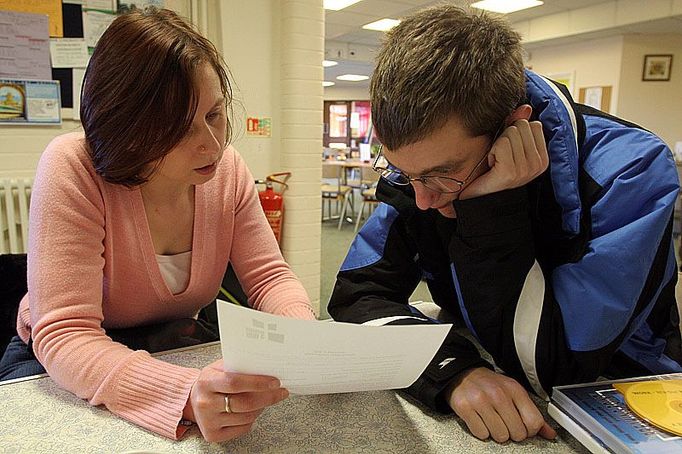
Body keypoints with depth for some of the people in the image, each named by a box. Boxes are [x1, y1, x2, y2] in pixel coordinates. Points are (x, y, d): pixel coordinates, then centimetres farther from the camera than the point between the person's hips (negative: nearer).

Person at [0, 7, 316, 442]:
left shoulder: (229, 170, -12)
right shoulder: (73, 169, -26)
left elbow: (269, 275, -9)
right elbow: (64, 336, -30)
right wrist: (189, 394, -47)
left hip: (177, 350, 4)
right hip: (56, 371, -3)